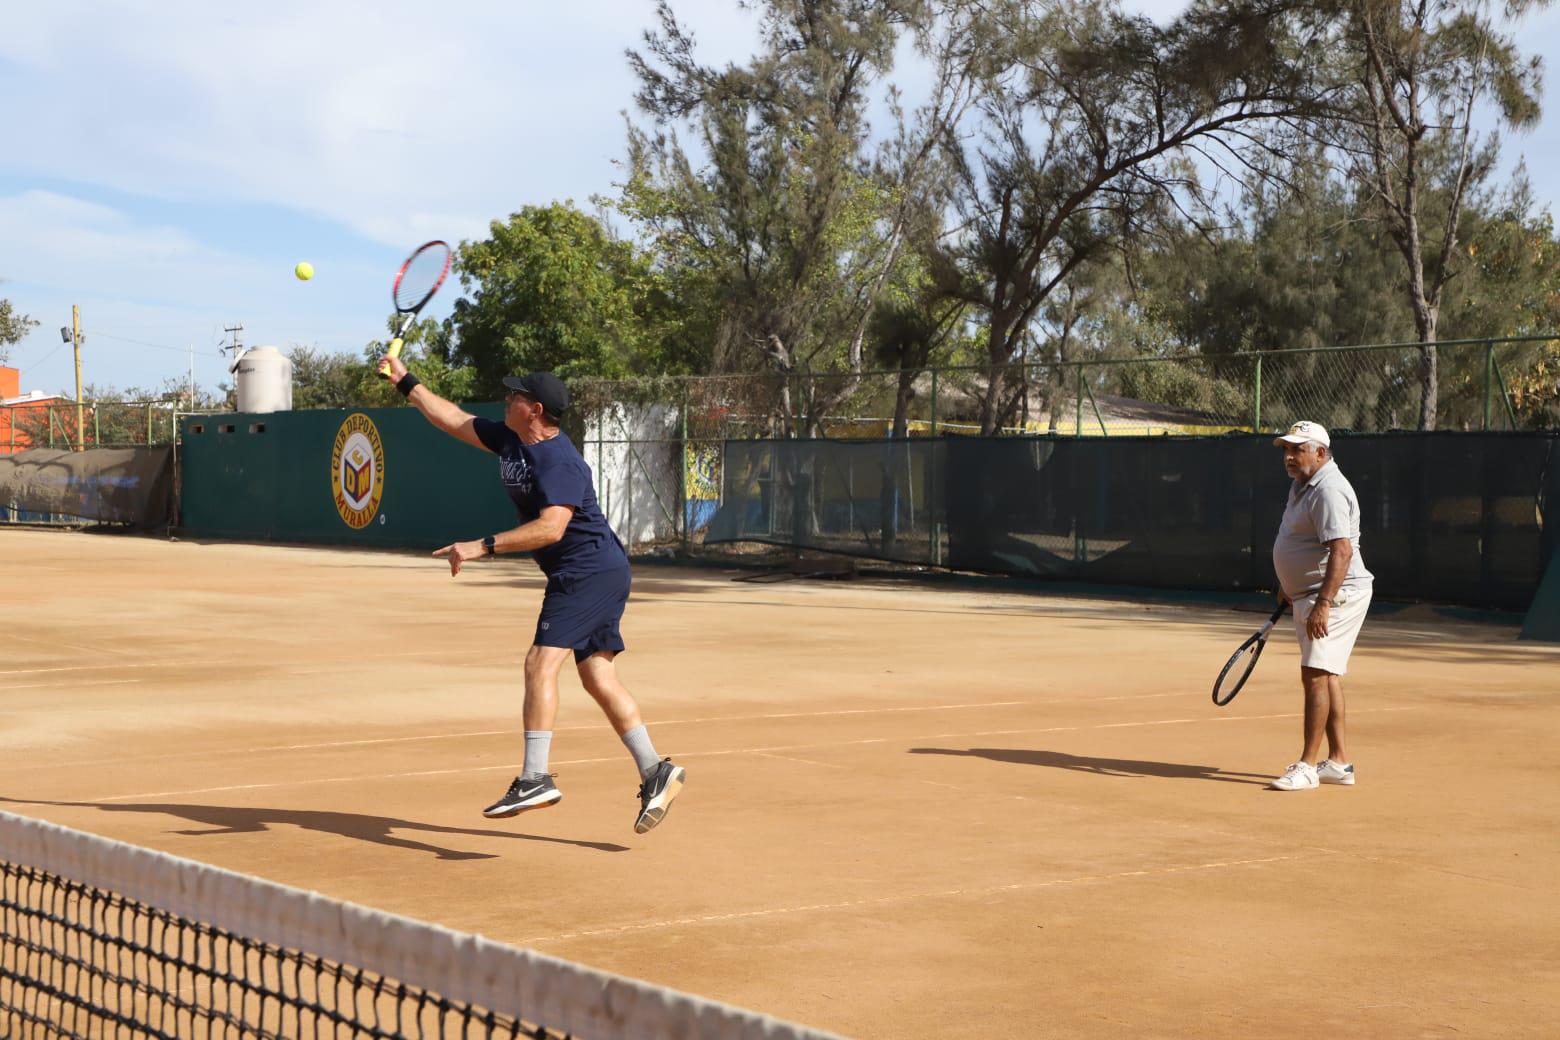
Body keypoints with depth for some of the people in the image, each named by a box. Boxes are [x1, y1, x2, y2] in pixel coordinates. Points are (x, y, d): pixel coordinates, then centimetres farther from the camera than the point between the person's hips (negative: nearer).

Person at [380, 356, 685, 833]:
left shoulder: (560, 462, -21)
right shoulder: (509, 439, 7)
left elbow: (550, 527, -33)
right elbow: (454, 419, 21)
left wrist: (483, 546, -34)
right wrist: (406, 381, 23)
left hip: (590, 573, -10)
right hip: (589, 575, 10)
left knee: (540, 662, -17)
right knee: (598, 677, 6)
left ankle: (535, 779, -19)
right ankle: (655, 771, 6)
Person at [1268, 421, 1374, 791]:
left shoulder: (1329, 492, -20)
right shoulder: (1302, 484, 13)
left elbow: (1341, 551, -29)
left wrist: (1322, 604, -33)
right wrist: (1288, 585, 29)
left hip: (1336, 594, -11)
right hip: (1311, 595, 11)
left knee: (1315, 674, -14)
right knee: (1326, 676, 14)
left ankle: (1307, 766, -13)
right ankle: (1339, 762, 20)